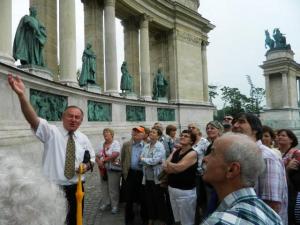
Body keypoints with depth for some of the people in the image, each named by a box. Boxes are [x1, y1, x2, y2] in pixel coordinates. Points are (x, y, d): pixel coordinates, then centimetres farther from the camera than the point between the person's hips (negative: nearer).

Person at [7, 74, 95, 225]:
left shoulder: (83, 139, 4)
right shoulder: (51, 132, -8)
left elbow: (92, 158, 17)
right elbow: (33, 119, -25)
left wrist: (87, 165, -7)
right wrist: (21, 95, -40)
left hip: (75, 188, 4)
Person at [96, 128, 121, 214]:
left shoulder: (116, 143, -9)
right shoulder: (101, 144, 12)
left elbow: (115, 155, -22)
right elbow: (97, 156, 12)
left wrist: (103, 160, -15)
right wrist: (99, 162, -10)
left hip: (113, 169, -6)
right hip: (103, 169, 7)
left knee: (113, 188, -1)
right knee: (104, 186, 14)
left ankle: (115, 205, 12)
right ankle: (106, 202, 30)